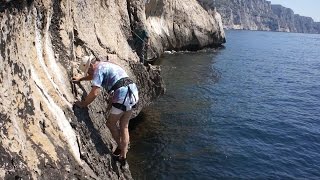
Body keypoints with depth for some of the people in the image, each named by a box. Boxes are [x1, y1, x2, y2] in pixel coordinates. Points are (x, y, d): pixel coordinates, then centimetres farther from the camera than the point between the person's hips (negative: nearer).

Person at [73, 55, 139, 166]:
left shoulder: (99, 69, -5)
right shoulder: (105, 66, 24)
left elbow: (95, 93, -13)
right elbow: (94, 76, 48)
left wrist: (83, 104, 0)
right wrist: (81, 79, 54)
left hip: (123, 95, -10)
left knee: (111, 123, 7)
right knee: (124, 127, 13)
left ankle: (120, 147, 21)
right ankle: (123, 157, 18)